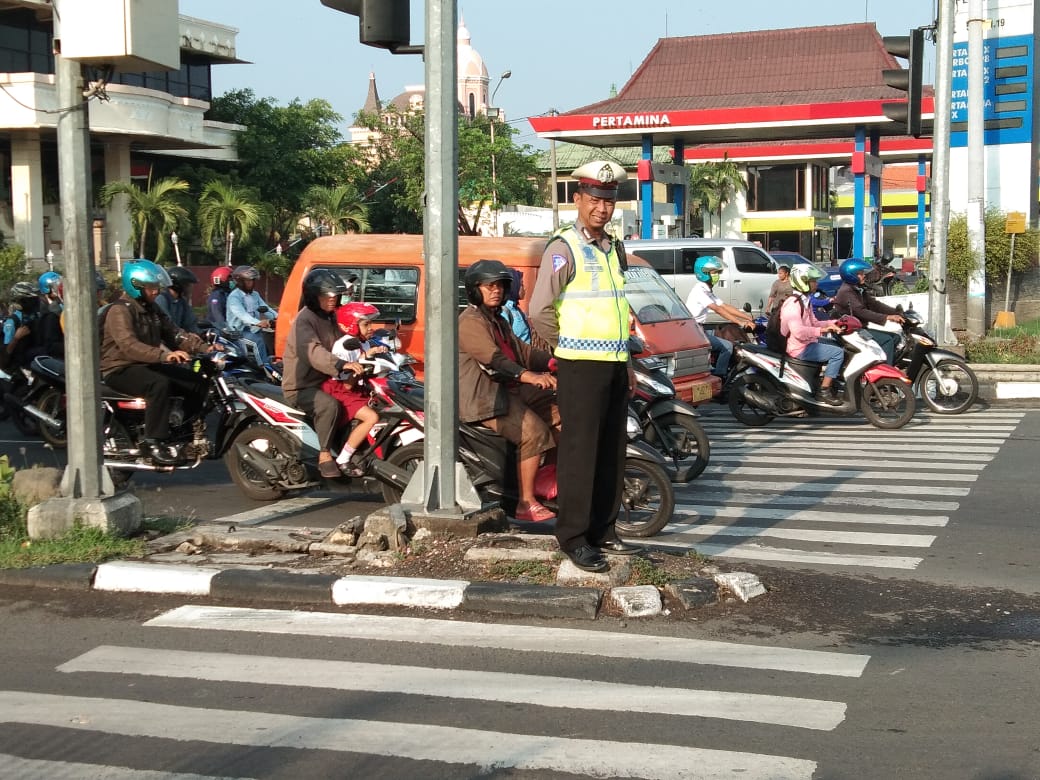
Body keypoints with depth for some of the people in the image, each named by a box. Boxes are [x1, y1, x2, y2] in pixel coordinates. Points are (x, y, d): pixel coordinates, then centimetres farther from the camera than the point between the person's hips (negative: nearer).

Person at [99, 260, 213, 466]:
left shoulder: (151, 309, 13)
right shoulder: (119, 311, -16)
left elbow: (173, 332, 9)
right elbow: (128, 345, -31)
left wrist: (204, 347, -7)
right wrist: (164, 355, -43)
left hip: (146, 366, 9)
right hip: (120, 370, -9)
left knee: (197, 383, -4)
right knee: (160, 384, -37)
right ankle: (153, 443, -34)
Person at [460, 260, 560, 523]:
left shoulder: (498, 320, 23)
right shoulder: (470, 321, -11)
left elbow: (520, 350, 20)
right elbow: (493, 358, -25)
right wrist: (528, 376, -37)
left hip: (509, 390, 10)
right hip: (483, 397, -10)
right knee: (534, 431, -26)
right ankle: (526, 504, -23)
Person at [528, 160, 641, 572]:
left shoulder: (614, 248, 15)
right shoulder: (564, 248, -10)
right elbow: (538, 311, -15)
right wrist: (567, 345, -3)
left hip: (615, 366, 8)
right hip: (581, 367, -8)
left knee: (611, 453, 11)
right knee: (580, 453, -6)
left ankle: (603, 530, 20)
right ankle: (573, 538, 0)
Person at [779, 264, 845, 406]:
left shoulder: (804, 300, 14)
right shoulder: (793, 303, -21)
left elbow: (813, 322, 18)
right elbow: (797, 331, -32)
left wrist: (831, 324, 3)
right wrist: (821, 330, -29)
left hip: (807, 342, 11)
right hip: (800, 349, -11)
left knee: (839, 347, 18)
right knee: (838, 353, -17)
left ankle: (830, 386, 18)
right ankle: (823, 391, -14)